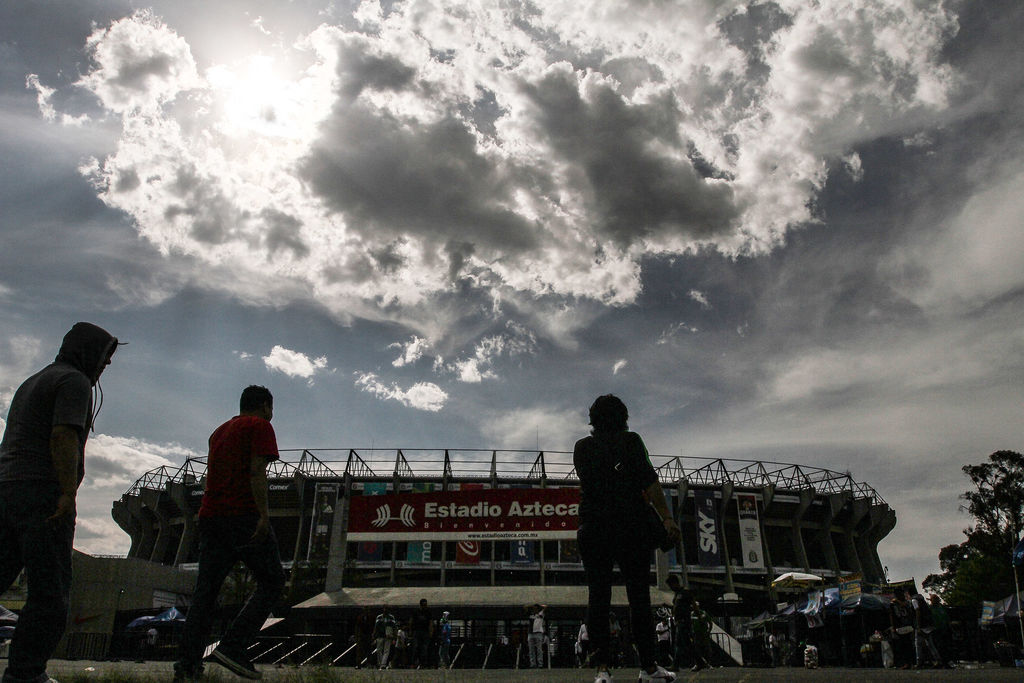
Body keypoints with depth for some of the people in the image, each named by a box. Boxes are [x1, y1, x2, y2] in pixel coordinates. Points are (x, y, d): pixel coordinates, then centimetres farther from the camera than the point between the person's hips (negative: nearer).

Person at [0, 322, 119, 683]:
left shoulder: (31, 384, 26)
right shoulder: (75, 382, -4)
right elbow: (64, 437, -18)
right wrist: (69, 492, -23)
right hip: (44, 494, -9)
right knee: (50, 594, -4)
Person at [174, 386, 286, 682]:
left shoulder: (219, 431, 25)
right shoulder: (260, 426, 1)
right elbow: (257, 471, -12)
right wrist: (264, 515, -18)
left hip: (210, 515, 8)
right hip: (244, 515, -8)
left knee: (205, 591, 8)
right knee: (271, 582, 0)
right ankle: (232, 647, -10)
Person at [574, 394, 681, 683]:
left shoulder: (582, 447, 9)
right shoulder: (630, 440, 1)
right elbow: (649, 481, -9)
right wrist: (666, 518, -10)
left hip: (593, 529, 2)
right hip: (631, 527, -2)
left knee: (598, 597, 3)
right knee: (639, 596, 6)